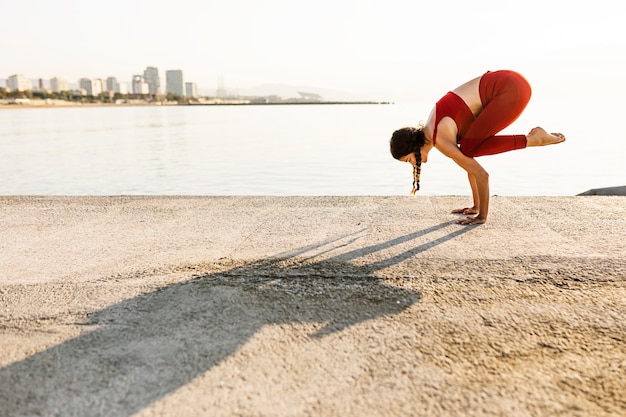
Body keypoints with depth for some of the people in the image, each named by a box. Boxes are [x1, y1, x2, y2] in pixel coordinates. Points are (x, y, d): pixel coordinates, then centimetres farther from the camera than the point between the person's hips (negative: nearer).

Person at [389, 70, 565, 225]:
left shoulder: (442, 142, -16)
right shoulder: (430, 132, 11)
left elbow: (481, 174, -13)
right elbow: (470, 163, 20)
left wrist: (482, 216, -3)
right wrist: (477, 207, 26)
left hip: (512, 89, -9)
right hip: (504, 86, 9)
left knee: (468, 149, -8)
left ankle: (533, 139, -3)